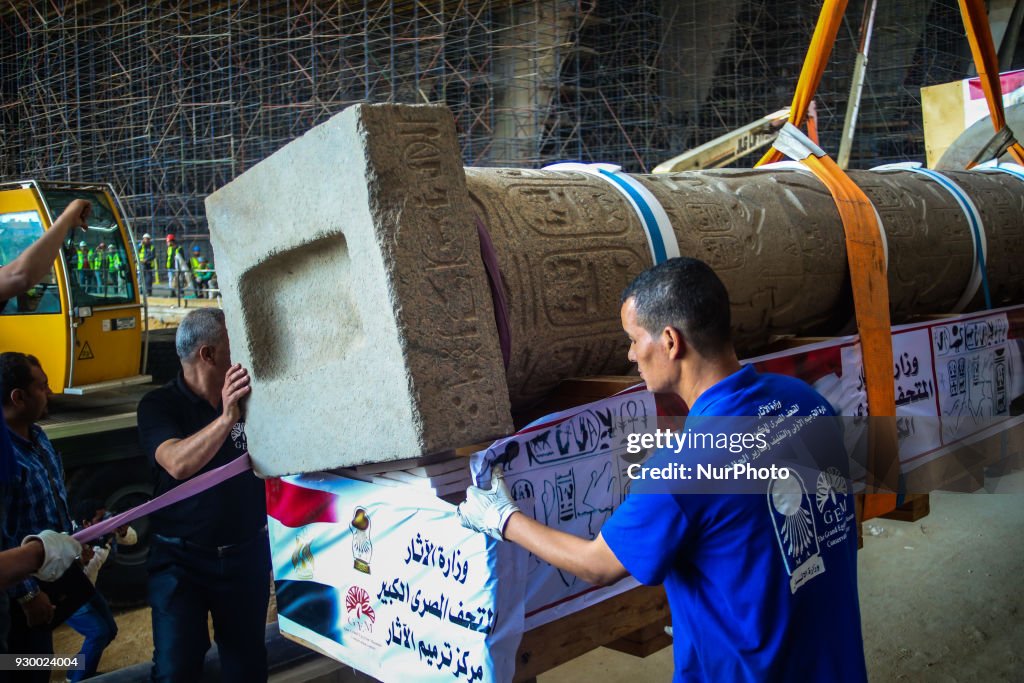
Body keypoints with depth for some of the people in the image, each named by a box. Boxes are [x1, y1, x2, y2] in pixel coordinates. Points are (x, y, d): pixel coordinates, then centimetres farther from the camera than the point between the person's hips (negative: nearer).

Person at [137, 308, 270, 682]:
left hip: (247, 554, 3)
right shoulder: (159, 405, -9)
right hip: (181, 558, -3)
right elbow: (178, 463, -28)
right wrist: (226, 417, -40)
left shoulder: (249, 397, 0)